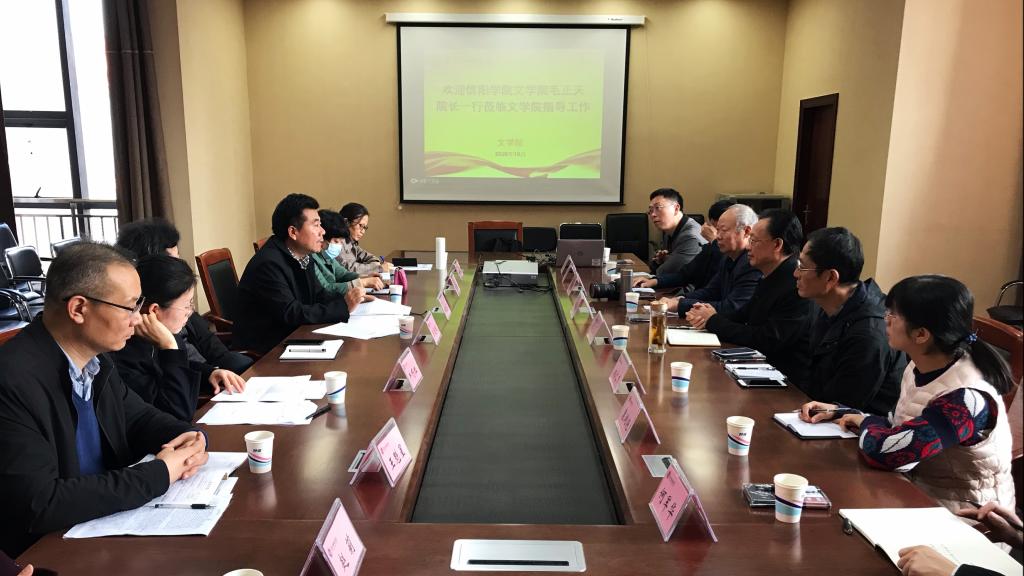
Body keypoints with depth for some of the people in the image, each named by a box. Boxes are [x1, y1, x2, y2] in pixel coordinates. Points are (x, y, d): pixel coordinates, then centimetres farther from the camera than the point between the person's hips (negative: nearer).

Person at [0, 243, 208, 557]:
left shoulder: (94, 357, -1)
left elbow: (137, 416, 14)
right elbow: (40, 504, -28)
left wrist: (190, 439, -8)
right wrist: (160, 473, -21)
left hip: (111, 521, 7)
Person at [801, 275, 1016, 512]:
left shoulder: (965, 398, -28)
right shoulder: (921, 367, -3)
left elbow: (882, 450, -32)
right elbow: (898, 430, 8)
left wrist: (866, 421, -12)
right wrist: (838, 412, -2)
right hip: (920, 492, 7)